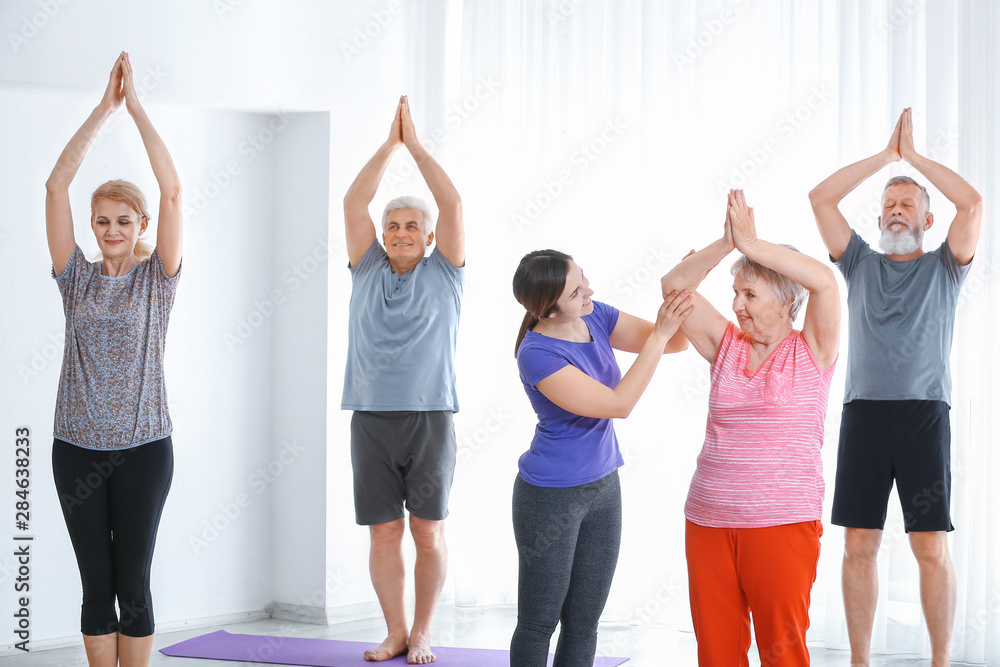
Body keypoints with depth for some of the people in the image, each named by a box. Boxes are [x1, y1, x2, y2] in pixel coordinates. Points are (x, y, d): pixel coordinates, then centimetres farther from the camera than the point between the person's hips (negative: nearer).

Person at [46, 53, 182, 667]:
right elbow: (57, 185, -2)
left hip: (143, 446, -2)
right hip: (78, 446, 2)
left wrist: (137, 106, -8)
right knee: (97, 584, 5)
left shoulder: (158, 276, 2)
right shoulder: (77, 276, 5)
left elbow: (172, 190, -9)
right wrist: (104, 108, -5)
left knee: (133, 583, 2)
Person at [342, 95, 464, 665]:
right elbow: (354, 202, 4)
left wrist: (417, 142, -2)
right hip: (372, 419, 2)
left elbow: (453, 203, -4)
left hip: (430, 418, -2)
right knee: (384, 531, 4)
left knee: (428, 532, 2)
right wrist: (391, 143, 3)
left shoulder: (443, 274, 5)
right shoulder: (368, 271, 11)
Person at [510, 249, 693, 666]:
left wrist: (685, 286, -19)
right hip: (550, 498, -7)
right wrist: (660, 335, -29)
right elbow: (618, 404, -26)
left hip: (602, 488, 7)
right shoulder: (537, 354, -25)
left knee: (584, 623, 13)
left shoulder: (595, 318, -5)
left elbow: (676, 343, -1)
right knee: (539, 624, 6)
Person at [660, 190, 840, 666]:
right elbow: (674, 284, 2)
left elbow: (824, 281, -17)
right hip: (708, 519, 4)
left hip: (783, 520, -4)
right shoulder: (727, 345, 10)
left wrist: (751, 243, -17)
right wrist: (728, 242, -10)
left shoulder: (811, 350, 0)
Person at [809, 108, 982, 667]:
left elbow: (972, 203, -5)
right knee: (860, 545, 2)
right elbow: (820, 198, 7)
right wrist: (886, 156, 6)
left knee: (932, 548, -5)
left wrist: (915, 156, 1)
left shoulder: (944, 267, 11)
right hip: (864, 413, 2)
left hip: (924, 415, -2)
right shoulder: (861, 263, 17)